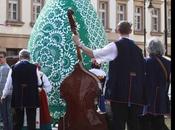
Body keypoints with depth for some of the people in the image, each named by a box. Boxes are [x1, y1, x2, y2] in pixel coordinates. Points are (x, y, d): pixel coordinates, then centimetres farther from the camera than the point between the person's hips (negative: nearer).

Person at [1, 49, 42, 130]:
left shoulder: (14, 68, -2)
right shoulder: (34, 67, -5)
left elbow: (8, 84, 5)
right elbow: (39, 83, 6)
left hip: (17, 99, 1)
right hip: (31, 99, -1)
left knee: (17, 123, 9)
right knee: (31, 122, 4)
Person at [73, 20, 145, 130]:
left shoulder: (115, 46, -5)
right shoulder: (137, 49, 11)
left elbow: (93, 54, -8)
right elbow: (142, 70, 13)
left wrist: (79, 45, 5)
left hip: (119, 92, -4)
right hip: (136, 95, 5)